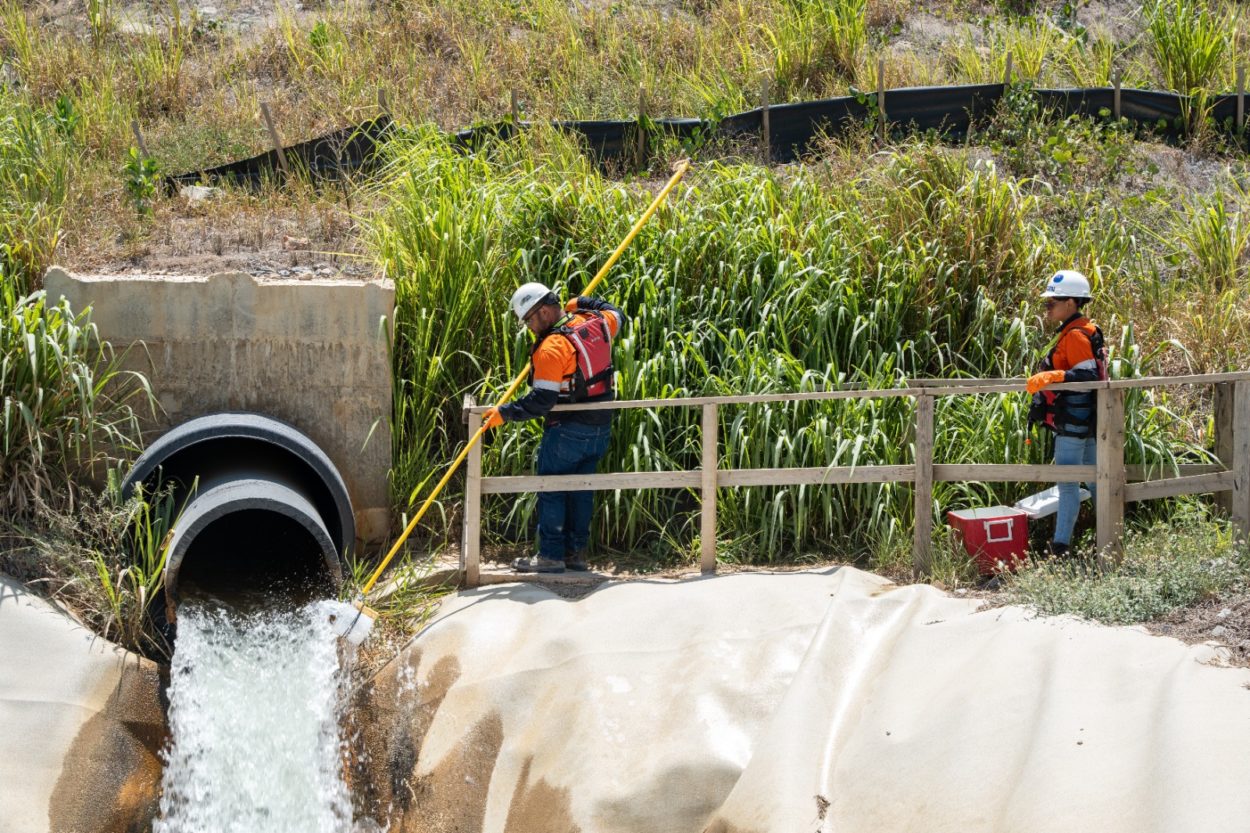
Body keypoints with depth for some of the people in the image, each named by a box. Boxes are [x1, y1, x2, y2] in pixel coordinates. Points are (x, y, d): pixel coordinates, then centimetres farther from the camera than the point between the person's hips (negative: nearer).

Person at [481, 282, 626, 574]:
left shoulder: (551, 348, -22)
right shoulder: (597, 321, 0)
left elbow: (541, 400, -25)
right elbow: (617, 316, 26)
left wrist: (504, 414, -21)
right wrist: (583, 303, 28)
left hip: (568, 430, -8)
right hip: (601, 427, 8)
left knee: (551, 489, 3)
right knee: (581, 489, 15)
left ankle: (551, 555, 3)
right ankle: (576, 552, 18)